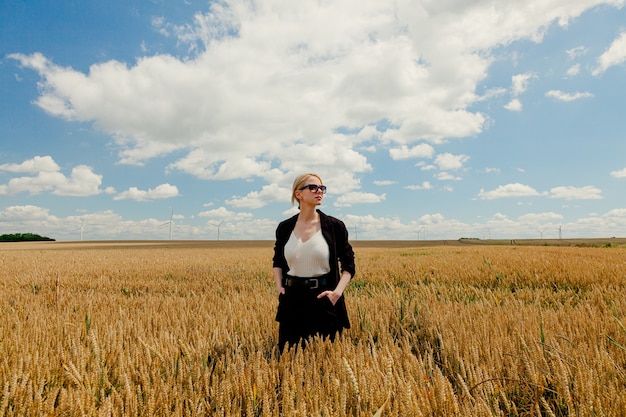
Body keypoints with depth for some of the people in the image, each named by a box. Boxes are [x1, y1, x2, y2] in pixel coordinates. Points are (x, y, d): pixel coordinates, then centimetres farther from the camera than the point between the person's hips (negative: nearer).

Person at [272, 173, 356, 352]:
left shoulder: (335, 226, -4)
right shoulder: (284, 227, 3)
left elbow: (348, 265, 1)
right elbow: (277, 261, 17)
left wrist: (338, 291, -12)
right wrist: (279, 286, 2)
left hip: (324, 300, -2)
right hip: (292, 300, 2)